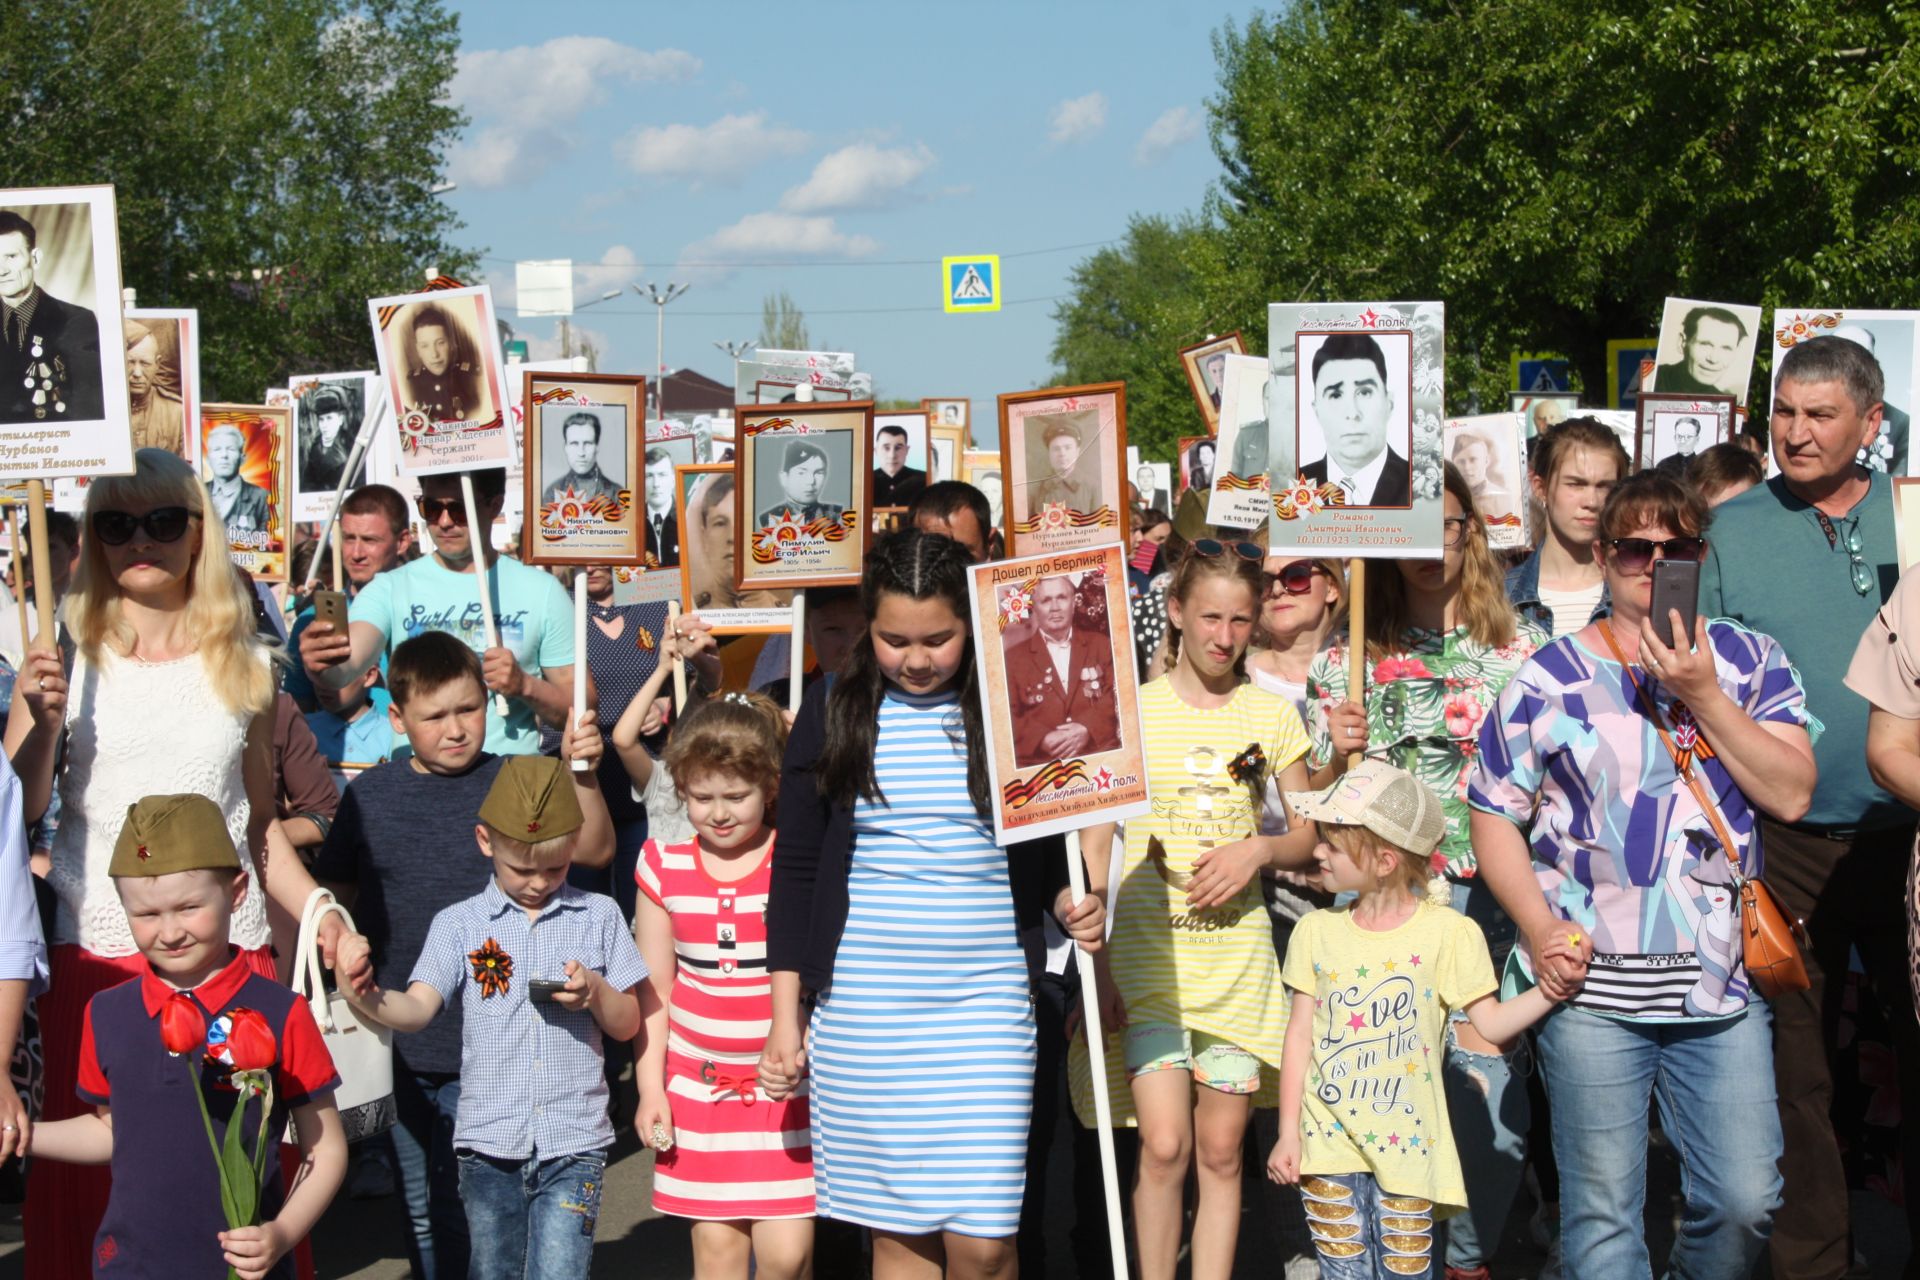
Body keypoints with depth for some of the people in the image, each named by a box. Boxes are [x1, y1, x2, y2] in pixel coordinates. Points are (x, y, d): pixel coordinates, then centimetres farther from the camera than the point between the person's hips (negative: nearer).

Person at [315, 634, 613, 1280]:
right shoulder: (371, 794, 4)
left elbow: (593, 850, -14)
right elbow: (330, 894, 13)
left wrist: (582, 775, -29)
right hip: (397, 1044, 3)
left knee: (466, 1206, -2)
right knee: (418, 1208, 15)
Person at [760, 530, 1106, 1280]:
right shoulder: (833, 713, 3)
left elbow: (1050, 848, 13)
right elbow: (795, 869, 7)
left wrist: (1071, 902, -9)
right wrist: (785, 1015, 3)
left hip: (985, 1002, -1)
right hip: (860, 1010, 1)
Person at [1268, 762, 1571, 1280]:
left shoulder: (1447, 932, -7)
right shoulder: (1317, 931, 2)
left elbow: (1491, 1023, -4)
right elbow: (1300, 1035, 5)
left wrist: (1548, 991, -21)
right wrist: (1288, 1133, 2)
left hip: (1405, 1145, -2)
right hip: (1328, 1141, 3)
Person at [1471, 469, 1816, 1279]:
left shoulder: (1750, 660, 7)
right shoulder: (1548, 679, 2)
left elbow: (1791, 794, -5)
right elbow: (1494, 819, 3)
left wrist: (1702, 695, -13)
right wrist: (1539, 929, -10)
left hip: (1724, 984, 2)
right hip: (1592, 986, -1)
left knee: (1745, 1203, 4)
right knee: (1602, 1212, 4)